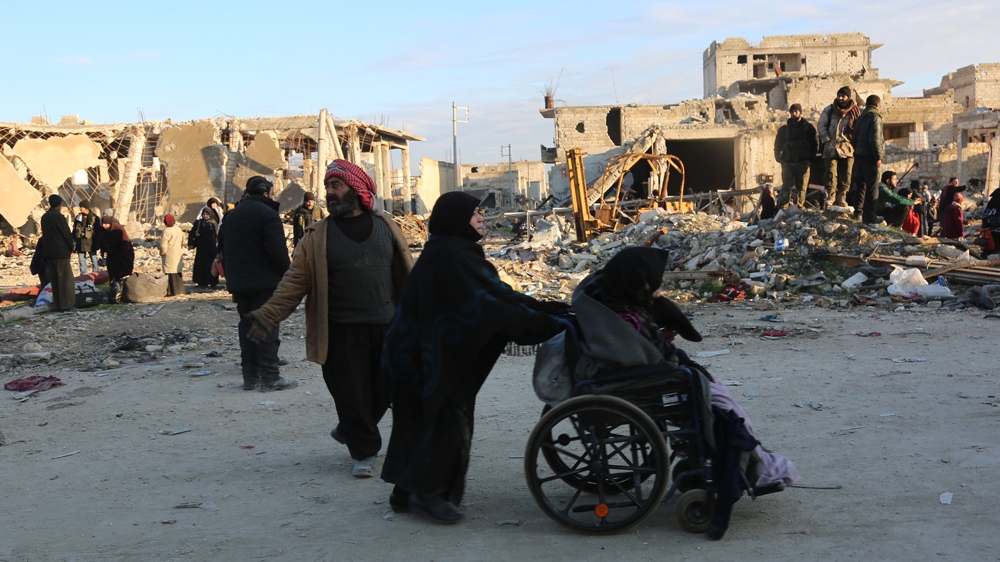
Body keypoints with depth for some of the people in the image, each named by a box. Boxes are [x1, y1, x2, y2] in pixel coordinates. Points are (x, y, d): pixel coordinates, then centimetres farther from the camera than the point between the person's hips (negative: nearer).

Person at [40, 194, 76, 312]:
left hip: (49, 252, 8)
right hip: (61, 252, -8)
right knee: (66, 279, -4)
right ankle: (67, 305, -7)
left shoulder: (44, 217, 11)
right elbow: (67, 234, -12)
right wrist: (71, 248, 5)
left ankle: (57, 305, 10)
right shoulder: (58, 216, -13)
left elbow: (45, 234, 15)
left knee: (54, 280, 10)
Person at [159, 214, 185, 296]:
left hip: (170, 255, -8)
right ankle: (179, 290, 20)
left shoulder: (167, 231, -18)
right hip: (178, 254, 8)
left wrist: (162, 253, -2)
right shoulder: (179, 229, 7)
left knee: (171, 272, -5)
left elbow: (163, 245, -18)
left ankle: (173, 291, -5)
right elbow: (182, 242, 16)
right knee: (177, 271, 15)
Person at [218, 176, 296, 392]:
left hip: (238, 283, 7)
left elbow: (222, 249, 19)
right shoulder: (267, 213, -13)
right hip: (264, 282, -7)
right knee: (267, 327, -4)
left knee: (246, 325, 13)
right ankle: (270, 378, -4)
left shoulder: (232, 215, 14)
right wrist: (286, 273, -7)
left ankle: (250, 376, 16)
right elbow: (278, 251, -20)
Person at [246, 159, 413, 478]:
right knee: (351, 393, -1)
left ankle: (350, 431, 35)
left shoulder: (386, 226, 7)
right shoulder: (317, 236, 2)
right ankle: (364, 452, 17)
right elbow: (295, 282, -1)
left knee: (383, 391, 8)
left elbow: (406, 272, 11)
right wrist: (268, 317, -10)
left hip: (386, 328, 2)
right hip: (341, 332, -2)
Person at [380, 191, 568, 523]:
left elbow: (496, 293, 8)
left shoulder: (458, 253, 12)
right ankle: (426, 492, 8)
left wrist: (552, 310, 1)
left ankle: (407, 491, 23)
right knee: (445, 420, -4)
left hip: (424, 351, 10)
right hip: (429, 355, -10)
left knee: (421, 420, 15)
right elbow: (487, 303, -26)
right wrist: (545, 324, -25)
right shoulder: (448, 257, -20)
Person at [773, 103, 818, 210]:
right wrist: (780, 158, 5)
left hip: (803, 163, -1)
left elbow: (815, 144, 8)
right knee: (786, 187, -7)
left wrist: (810, 158, 0)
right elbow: (778, 145, 16)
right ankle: (782, 209, -10)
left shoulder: (808, 127, 7)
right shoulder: (784, 129, 11)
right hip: (787, 163, 1)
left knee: (801, 187, -1)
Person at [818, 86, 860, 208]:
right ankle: (830, 196, 2)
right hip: (831, 148, 0)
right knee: (831, 173, -7)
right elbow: (821, 126, 6)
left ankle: (841, 198, 10)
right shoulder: (829, 110, 5)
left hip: (847, 148, 1)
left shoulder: (856, 111, 5)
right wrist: (827, 140, -3)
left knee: (845, 175, 1)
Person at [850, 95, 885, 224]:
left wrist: (856, 151, 17)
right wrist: (878, 156, -14)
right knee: (872, 187, -8)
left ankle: (858, 212, 21)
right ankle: (868, 217, -12)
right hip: (869, 156, -8)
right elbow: (875, 139, -18)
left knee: (860, 184, 16)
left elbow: (855, 136, 16)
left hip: (859, 155, 8)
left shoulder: (861, 117, 14)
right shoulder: (875, 117, -11)